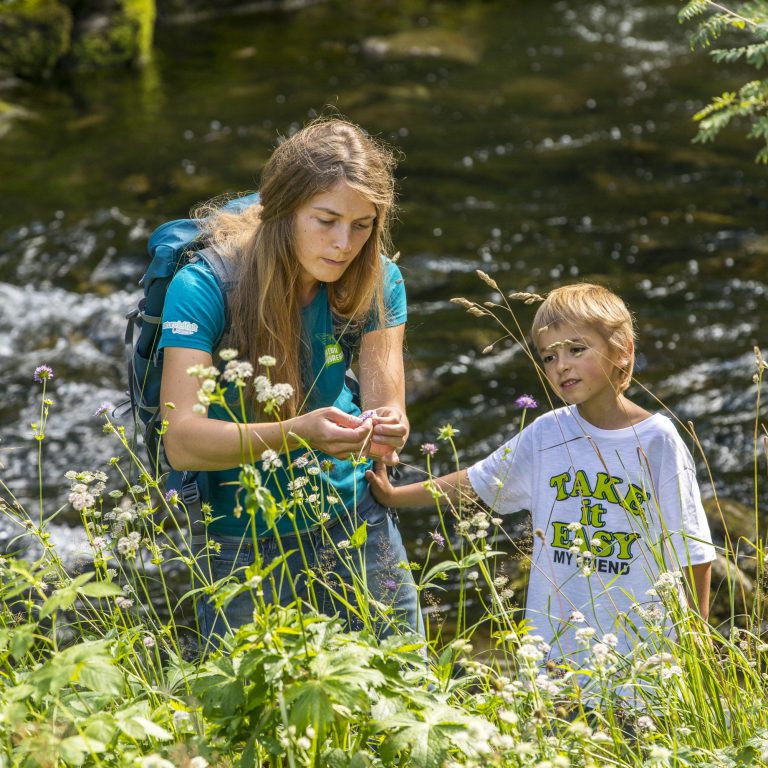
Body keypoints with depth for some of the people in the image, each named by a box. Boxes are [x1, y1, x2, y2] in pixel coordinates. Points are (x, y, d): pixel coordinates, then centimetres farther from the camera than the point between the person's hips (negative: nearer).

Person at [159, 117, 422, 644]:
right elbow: (181, 440, -28)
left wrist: (387, 430, -36)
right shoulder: (205, 285, -20)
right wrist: (297, 433, -43)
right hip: (239, 545, -3)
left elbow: (385, 403, -11)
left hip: (356, 526, 3)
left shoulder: (378, 281, -8)